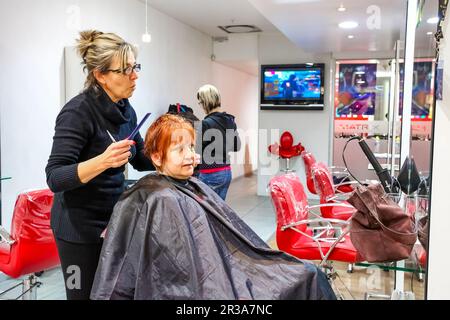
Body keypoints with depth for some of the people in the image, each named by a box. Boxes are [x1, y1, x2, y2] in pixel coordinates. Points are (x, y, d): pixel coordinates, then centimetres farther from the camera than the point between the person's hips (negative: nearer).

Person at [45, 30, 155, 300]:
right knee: (86, 293, 7)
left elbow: (141, 159, 14)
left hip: (116, 217, 7)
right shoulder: (78, 112, -20)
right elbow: (55, 178, -24)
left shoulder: (126, 111, 1)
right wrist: (102, 161, -39)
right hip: (80, 224, -6)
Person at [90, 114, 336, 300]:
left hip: (226, 270, 8)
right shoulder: (162, 203, -19)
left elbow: (234, 237, 13)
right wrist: (234, 294, -22)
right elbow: (194, 273, -22)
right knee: (305, 279, -6)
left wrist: (261, 263, 11)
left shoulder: (196, 187, 8)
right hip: (214, 288, -8)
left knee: (308, 275, 7)